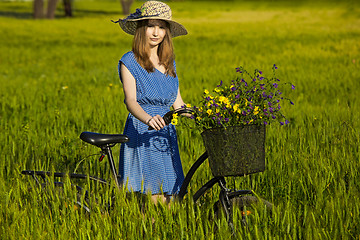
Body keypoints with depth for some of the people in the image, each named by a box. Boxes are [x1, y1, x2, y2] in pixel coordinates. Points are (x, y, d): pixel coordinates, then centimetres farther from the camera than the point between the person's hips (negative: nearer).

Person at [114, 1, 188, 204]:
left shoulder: (169, 63, 15)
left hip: (166, 136, 6)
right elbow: (131, 100, -16)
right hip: (141, 137, -6)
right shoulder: (129, 62, -3)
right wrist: (147, 119, -36)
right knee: (151, 200, -14)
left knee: (166, 199, 1)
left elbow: (177, 102, 15)